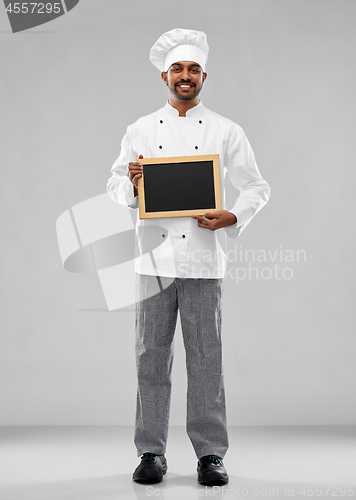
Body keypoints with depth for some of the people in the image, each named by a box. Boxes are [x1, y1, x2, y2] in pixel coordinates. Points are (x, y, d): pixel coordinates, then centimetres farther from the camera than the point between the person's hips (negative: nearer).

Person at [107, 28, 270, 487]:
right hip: (154, 258, 1)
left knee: (206, 357, 0)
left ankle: (210, 453, 10)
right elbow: (115, 187, 13)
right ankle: (151, 451, 14)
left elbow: (256, 187, 9)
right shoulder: (140, 131, 12)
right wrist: (131, 181, -10)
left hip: (203, 259, -1)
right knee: (151, 355, 3)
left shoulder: (226, 131, 8)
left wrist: (233, 217, -10)